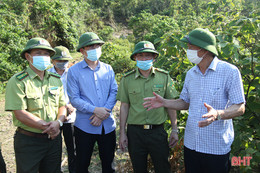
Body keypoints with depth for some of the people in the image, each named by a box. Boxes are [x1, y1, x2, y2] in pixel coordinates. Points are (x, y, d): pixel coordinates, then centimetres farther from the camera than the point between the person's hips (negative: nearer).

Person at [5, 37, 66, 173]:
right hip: (28, 141, -5)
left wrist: (58, 122, -14)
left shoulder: (56, 79, 6)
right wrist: (46, 127, -17)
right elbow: (20, 114, -17)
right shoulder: (17, 81, -12)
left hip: (54, 138, 5)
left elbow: (62, 105, 5)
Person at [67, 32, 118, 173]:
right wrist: (95, 110, -19)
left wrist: (103, 113, -12)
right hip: (85, 125, -2)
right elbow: (74, 99, -8)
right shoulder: (74, 71, -3)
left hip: (108, 124, 3)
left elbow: (114, 92, 2)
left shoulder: (108, 69, 7)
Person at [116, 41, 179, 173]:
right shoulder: (127, 79, 0)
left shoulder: (164, 77, 0)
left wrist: (174, 129, 2)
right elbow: (124, 106, 3)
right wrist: (122, 132, 2)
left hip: (158, 131, 0)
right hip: (135, 132, 1)